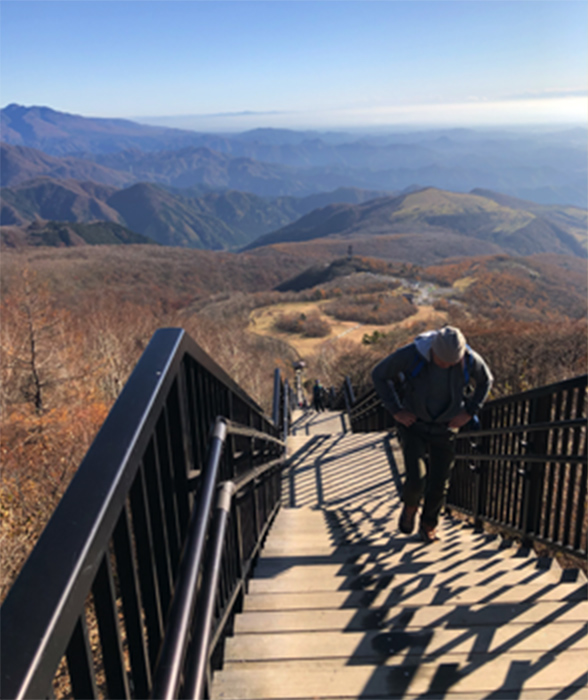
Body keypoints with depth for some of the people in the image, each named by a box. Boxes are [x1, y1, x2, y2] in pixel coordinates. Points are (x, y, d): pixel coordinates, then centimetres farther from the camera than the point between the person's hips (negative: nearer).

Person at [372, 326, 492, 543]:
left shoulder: (470, 360, -20)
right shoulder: (410, 355, -26)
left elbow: (485, 381, 4)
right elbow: (379, 375, -11)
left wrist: (469, 413, -4)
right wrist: (396, 411, -14)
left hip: (444, 428, 2)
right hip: (413, 425, -2)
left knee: (439, 484, 7)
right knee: (416, 479, -15)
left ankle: (428, 526, 34)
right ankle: (410, 506, 21)